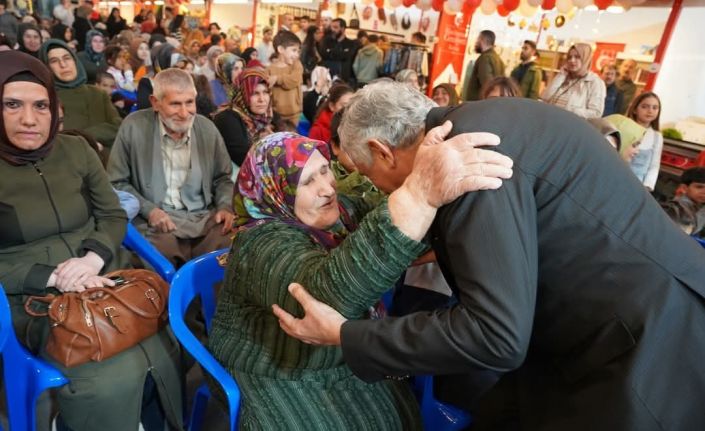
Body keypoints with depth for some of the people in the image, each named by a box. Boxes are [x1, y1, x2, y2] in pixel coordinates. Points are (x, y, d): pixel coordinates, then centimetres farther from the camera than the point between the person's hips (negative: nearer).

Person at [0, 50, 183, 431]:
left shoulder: (76, 150, 7)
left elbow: (114, 215, 8)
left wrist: (93, 257, -11)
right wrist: (52, 277, -17)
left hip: (104, 283, 3)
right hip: (35, 302, -3)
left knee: (164, 355, -17)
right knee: (115, 378, -25)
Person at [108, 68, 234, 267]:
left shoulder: (208, 128, 7)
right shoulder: (133, 127, -3)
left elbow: (222, 178, 17)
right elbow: (117, 183, 4)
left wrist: (225, 207, -2)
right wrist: (149, 210, -10)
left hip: (205, 218, 3)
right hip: (155, 221, -2)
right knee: (164, 254, -32)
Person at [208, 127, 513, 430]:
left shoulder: (343, 210, -3)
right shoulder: (265, 243, -27)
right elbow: (330, 294, -45)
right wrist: (418, 194, -54)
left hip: (349, 363, 5)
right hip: (278, 380, -5)